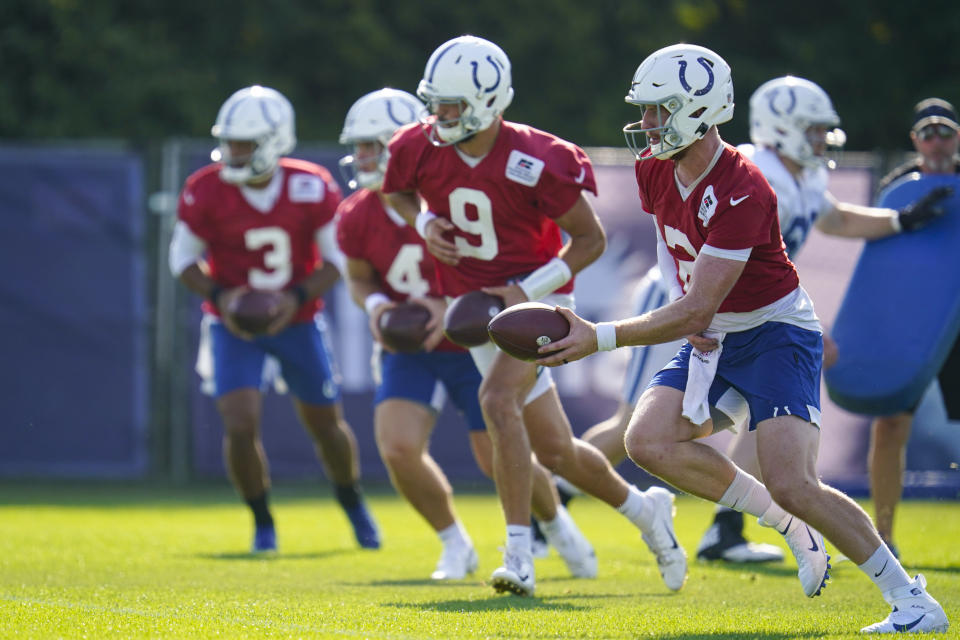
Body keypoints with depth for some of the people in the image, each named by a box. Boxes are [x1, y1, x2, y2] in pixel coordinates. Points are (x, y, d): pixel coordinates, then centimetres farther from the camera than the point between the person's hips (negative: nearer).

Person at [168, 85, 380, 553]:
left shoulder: (312, 189, -16)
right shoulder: (206, 191, -17)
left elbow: (337, 259, -6)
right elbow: (183, 257, -5)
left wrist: (299, 297, -22)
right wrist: (218, 295, -22)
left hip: (297, 321, 1)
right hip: (235, 323, -1)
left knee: (326, 427, 13)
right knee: (240, 426, -16)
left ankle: (353, 505, 41)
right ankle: (263, 523, 7)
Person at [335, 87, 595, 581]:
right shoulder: (357, 217, -8)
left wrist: (450, 307, -26)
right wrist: (375, 305, -13)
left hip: (474, 345, -3)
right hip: (408, 350, 3)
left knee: (500, 460, 1)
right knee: (398, 447, -17)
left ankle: (557, 524, 34)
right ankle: (454, 544, 8)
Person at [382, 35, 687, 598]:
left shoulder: (536, 165, -24)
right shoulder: (422, 149, -10)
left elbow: (591, 240, -13)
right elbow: (400, 192, 15)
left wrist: (526, 290, -22)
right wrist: (425, 224, -7)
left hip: (535, 298, -6)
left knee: (498, 399, -31)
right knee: (555, 451, 11)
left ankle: (519, 553, -28)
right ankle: (645, 510, 37)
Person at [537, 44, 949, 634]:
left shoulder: (741, 192, -29)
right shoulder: (654, 169, -3)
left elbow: (695, 312, -31)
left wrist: (600, 338, -34)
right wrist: (690, 312, 1)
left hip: (777, 333, -8)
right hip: (715, 336, 8)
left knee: (791, 483, -21)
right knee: (650, 441, -11)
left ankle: (913, 602, -9)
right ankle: (794, 529, 4)